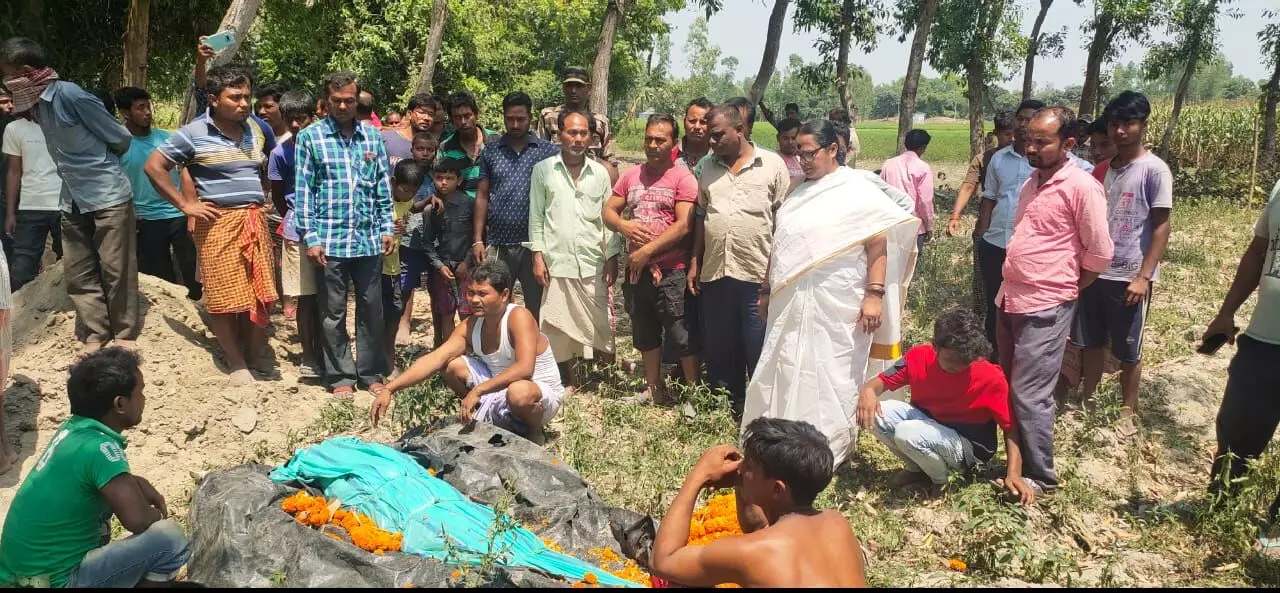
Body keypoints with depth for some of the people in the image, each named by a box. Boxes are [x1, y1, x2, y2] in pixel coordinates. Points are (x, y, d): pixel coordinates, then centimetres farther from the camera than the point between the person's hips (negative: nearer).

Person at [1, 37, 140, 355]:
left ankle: (124, 334, 12)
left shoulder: (69, 95, -16)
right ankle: (94, 335, 18)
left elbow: (121, 138, -9)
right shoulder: (36, 102, 8)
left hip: (108, 196, -8)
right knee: (78, 274, 9)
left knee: (116, 270, 0)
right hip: (72, 201, 8)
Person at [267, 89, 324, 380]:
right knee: (305, 298, 2)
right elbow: (277, 196, 11)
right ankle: (309, 358, 13)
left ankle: (324, 354, 19)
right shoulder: (280, 153, 0)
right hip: (298, 233, -1)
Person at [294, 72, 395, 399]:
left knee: (372, 309, 10)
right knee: (333, 313, 6)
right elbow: (303, 191, -2)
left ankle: (371, 373, 23)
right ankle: (341, 377, 18)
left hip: (369, 239, 3)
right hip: (330, 240, -3)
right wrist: (310, 237, -8)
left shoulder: (372, 135, 8)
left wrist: (388, 228, 7)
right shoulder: (310, 137, -1)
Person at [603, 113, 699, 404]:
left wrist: (646, 252, -16)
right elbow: (608, 211, 11)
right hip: (637, 269, 6)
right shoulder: (631, 176, 9)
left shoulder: (683, 178, -8)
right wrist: (624, 225, -12)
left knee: (682, 337, -2)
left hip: (671, 271, -6)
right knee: (645, 334, 17)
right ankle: (654, 388, 31)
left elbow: (684, 226, -16)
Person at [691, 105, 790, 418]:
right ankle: (727, 408, 27)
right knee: (719, 348, 13)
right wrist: (695, 262, 11)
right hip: (714, 274, 5)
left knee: (759, 350, 3)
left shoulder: (772, 164, -1)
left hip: (757, 275, -4)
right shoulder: (708, 167, 11)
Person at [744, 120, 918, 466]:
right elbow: (781, 247, 20)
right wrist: (768, 289, 21)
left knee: (831, 377, -1)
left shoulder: (858, 192, -4)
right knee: (788, 374, 10)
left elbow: (878, 244, -10)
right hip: (792, 304, 7)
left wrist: (874, 294, -17)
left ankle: (829, 450, 9)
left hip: (835, 307, -6)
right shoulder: (799, 194, 16)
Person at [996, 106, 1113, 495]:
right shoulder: (1031, 183, 12)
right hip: (1010, 300, 9)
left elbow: (1100, 254, -11)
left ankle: (1039, 476, 9)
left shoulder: (1081, 187, -13)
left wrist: (1064, 291, -1)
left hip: (1045, 308, -8)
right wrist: (1011, 287, 14)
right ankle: (1016, 461, 30)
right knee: (1009, 387, 16)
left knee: (1030, 394, -5)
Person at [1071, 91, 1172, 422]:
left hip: (1129, 276, -5)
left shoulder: (1155, 170, -8)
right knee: (1090, 342, 14)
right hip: (1094, 271, 5)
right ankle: (1087, 403, 29)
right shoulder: (1102, 169, 8)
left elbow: (1161, 226, -9)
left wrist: (1144, 276, -15)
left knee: (1128, 351, 7)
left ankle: (1127, 413, 21)